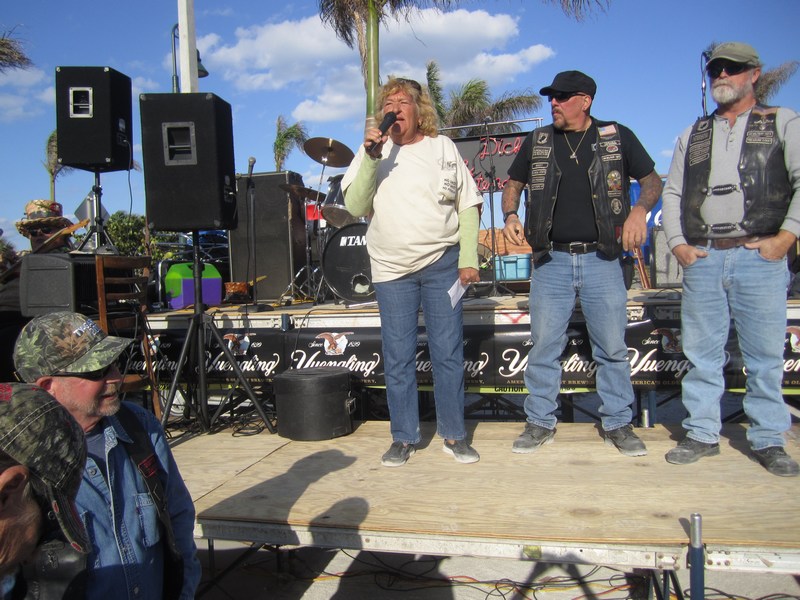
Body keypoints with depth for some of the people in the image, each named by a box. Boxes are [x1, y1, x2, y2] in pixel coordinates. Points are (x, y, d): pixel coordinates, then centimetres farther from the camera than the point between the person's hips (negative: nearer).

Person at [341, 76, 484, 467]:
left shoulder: (443, 148, 7)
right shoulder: (372, 152, 7)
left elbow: (468, 206, 6)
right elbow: (355, 207, -3)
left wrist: (469, 258, -3)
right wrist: (371, 158, -14)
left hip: (442, 263, 0)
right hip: (392, 269, 1)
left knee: (448, 353, 3)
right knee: (397, 358, 5)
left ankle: (453, 435, 17)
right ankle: (403, 438, 18)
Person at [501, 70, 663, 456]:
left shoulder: (617, 137, 4)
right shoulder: (537, 142, 9)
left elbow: (652, 180, 11)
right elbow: (513, 184, 18)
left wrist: (639, 210, -10)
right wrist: (510, 215, -3)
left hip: (601, 260, -1)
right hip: (551, 261, 1)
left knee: (612, 347, 5)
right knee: (544, 346, 4)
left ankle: (618, 424, 20)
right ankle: (540, 423, 17)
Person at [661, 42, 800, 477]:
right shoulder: (692, 136, 19)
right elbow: (672, 192, 17)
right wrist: (676, 243, 4)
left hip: (759, 257, -2)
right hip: (701, 260, 3)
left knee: (765, 354, 1)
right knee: (701, 353, 5)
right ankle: (702, 433, 15)